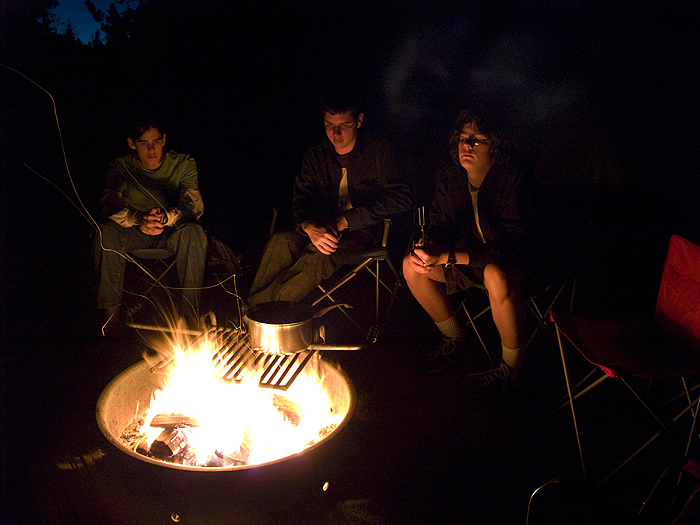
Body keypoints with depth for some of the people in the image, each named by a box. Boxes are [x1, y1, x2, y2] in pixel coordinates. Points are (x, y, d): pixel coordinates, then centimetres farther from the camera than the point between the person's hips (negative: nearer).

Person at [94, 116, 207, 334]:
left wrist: (166, 217, -42)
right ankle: (111, 316, -27)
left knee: (194, 232, -35)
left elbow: (194, 207, -19)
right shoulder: (121, 167, -4)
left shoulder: (184, 164, -7)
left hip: (172, 233, -1)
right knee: (106, 232, -31)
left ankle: (189, 313, -32)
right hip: (133, 235, 1)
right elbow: (109, 205, -19)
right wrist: (138, 218, -42)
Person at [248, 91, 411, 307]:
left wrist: (346, 220, -19)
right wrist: (310, 227, -24)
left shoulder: (377, 151, -4)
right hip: (323, 226, 4)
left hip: (362, 230, -4)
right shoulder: (315, 156, 8)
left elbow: (401, 199, -10)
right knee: (281, 241, -29)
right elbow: (301, 199, 4)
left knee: (320, 256, -36)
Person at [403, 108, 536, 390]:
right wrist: (425, 249, -23)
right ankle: (454, 342, 5)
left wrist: (445, 257, -36)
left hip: (507, 263, -6)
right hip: (466, 257, 6)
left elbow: (512, 246, -31)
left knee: (497, 276, -40)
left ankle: (512, 366, -17)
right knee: (411, 265, -13)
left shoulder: (514, 182, -24)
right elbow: (438, 226, 5)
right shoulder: (448, 179, -5)